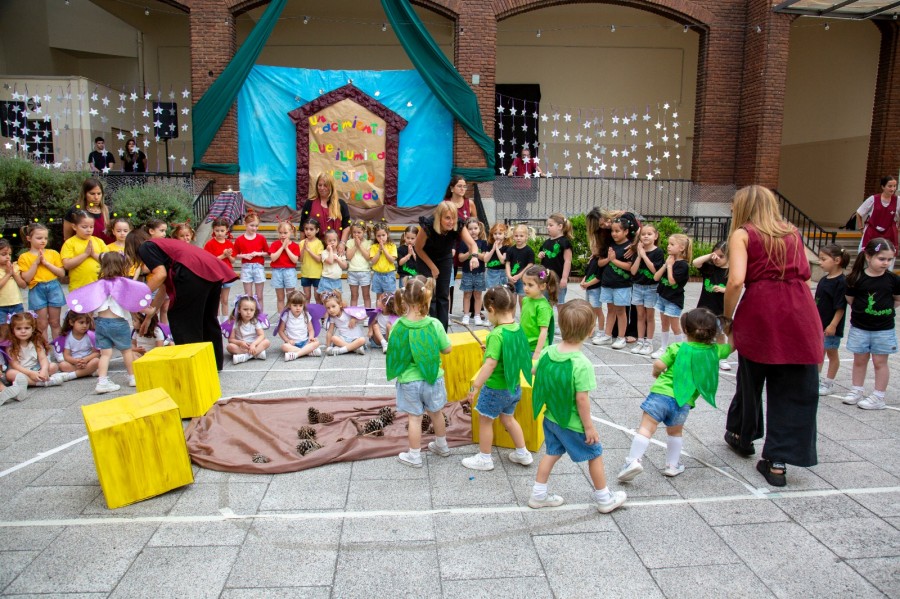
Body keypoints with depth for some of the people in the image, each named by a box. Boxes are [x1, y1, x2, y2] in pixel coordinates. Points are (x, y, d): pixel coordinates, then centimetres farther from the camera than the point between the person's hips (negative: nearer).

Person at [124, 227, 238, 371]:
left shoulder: (145, 248, 10)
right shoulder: (162, 245, 33)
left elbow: (161, 275, -7)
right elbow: (166, 286, 34)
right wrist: (152, 310, 40)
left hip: (194, 273, -9)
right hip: (215, 270, 9)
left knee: (179, 318, 6)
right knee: (207, 318, 21)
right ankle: (215, 362, 30)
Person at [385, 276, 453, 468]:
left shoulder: (398, 325, -16)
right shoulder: (435, 324, -17)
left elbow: (393, 353, -5)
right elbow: (447, 349, -7)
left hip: (409, 380, -1)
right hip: (433, 378, 1)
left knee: (414, 417, 11)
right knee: (436, 412, 22)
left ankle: (414, 456, 24)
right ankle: (442, 446, 43)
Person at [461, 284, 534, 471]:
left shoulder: (497, 334, -26)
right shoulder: (518, 329, -3)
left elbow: (490, 365, -30)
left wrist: (475, 387, -25)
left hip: (495, 388, -8)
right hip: (514, 386, 8)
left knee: (485, 420, 13)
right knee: (508, 418, 26)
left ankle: (484, 458, 27)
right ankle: (522, 453, 35)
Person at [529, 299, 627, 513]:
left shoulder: (548, 352, -9)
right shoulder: (582, 364, -28)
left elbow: (535, 372, 5)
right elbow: (581, 399, -25)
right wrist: (589, 426, -13)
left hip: (551, 418, 6)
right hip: (573, 424, -6)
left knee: (552, 453, 22)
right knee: (594, 455, 15)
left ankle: (538, 495, 30)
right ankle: (604, 499, 32)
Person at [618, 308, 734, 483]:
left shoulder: (677, 348, 0)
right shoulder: (714, 351, 9)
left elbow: (659, 364, -9)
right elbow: (730, 347, 28)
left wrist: (656, 373, 11)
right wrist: (729, 333, 43)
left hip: (661, 393, -3)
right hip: (683, 403, 3)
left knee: (646, 428, -4)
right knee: (675, 432, 25)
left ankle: (633, 460, -16)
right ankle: (673, 465, 31)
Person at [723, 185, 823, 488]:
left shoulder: (742, 234, 4)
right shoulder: (792, 232, 19)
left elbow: (736, 281, -10)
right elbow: (804, 274, 12)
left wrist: (727, 316, -1)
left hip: (760, 309, -3)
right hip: (801, 310, 3)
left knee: (751, 377, 18)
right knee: (796, 389, 7)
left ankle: (742, 436, 39)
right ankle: (777, 462, 6)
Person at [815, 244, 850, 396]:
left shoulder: (841, 282, -18)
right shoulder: (824, 279, 6)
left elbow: (840, 307, -19)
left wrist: (833, 325, -21)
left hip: (831, 326, -8)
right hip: (820, 324, 8)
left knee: (832, 353, 7)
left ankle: (829, 383, 17)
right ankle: (817, 379, 27)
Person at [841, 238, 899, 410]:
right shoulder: (857, 278, -9)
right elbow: (850, 299, 1)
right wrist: (861, 309, -3)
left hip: (883, 329, 0)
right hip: (859, 327, 0)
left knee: (880, 362, 6)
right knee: (859, 360, 12)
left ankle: (878, 397, 14)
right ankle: (857, 390, 26)